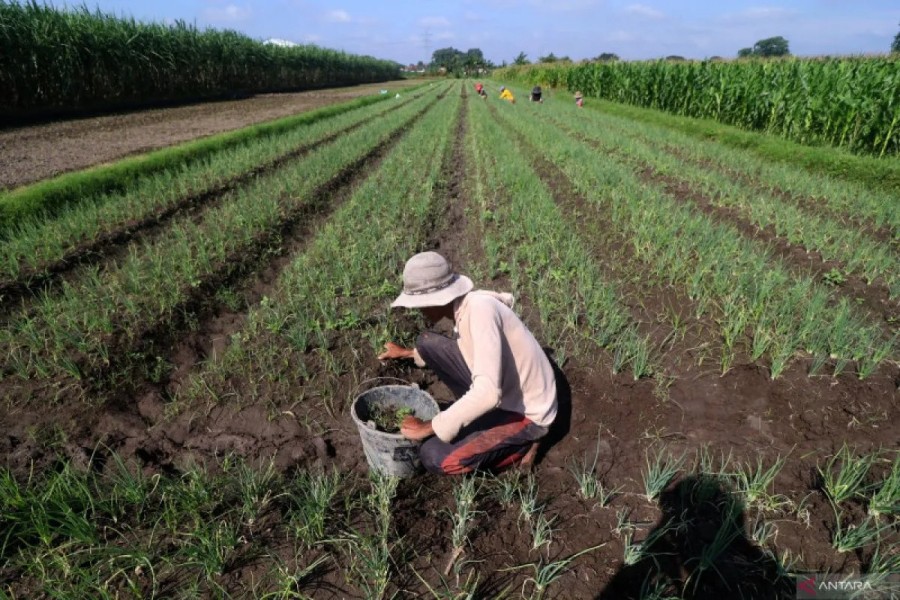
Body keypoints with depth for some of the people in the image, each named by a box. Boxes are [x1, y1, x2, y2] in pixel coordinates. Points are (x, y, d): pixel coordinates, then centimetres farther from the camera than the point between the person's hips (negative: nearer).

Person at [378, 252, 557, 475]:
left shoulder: (480, 308, -31)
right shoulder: (463, 306, -2)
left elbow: (488, 393, -39)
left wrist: (428, 427, -29)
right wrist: (408, 353, 22)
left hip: (527, 413, -8)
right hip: (502, 392, 8)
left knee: (434, 456, -19)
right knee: (427, 342, 0)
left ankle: (519, 446, 2)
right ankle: (474, 411, 11)